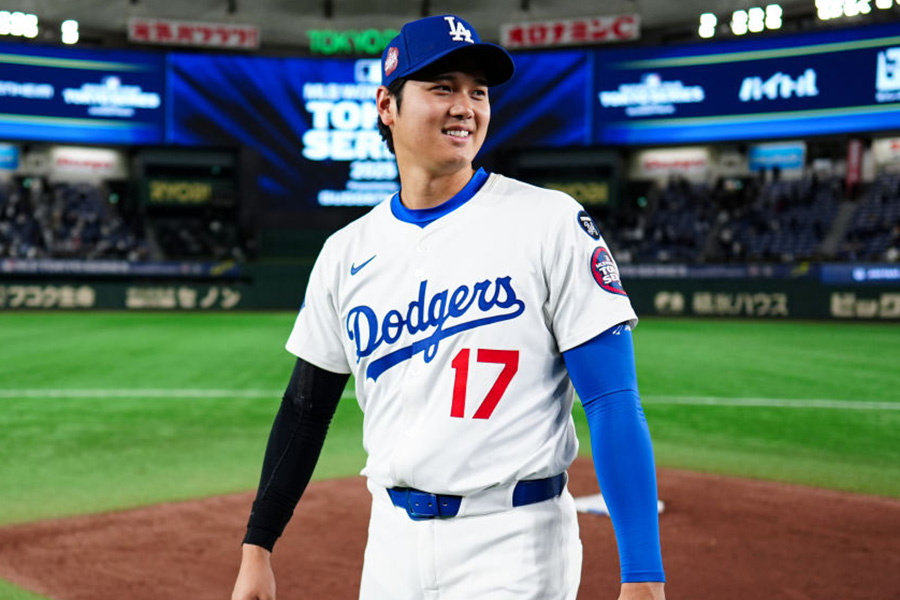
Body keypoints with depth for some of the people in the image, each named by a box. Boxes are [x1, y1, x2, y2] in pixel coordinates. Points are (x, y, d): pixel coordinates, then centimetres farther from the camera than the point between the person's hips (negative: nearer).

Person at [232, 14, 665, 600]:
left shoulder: (549, 223, -9)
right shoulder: (346, 253, 5)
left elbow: (614, 401, -13)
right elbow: (306, 408, 12)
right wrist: (257, 549, 10)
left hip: (513, 547, -4)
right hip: (393, 537, 4)